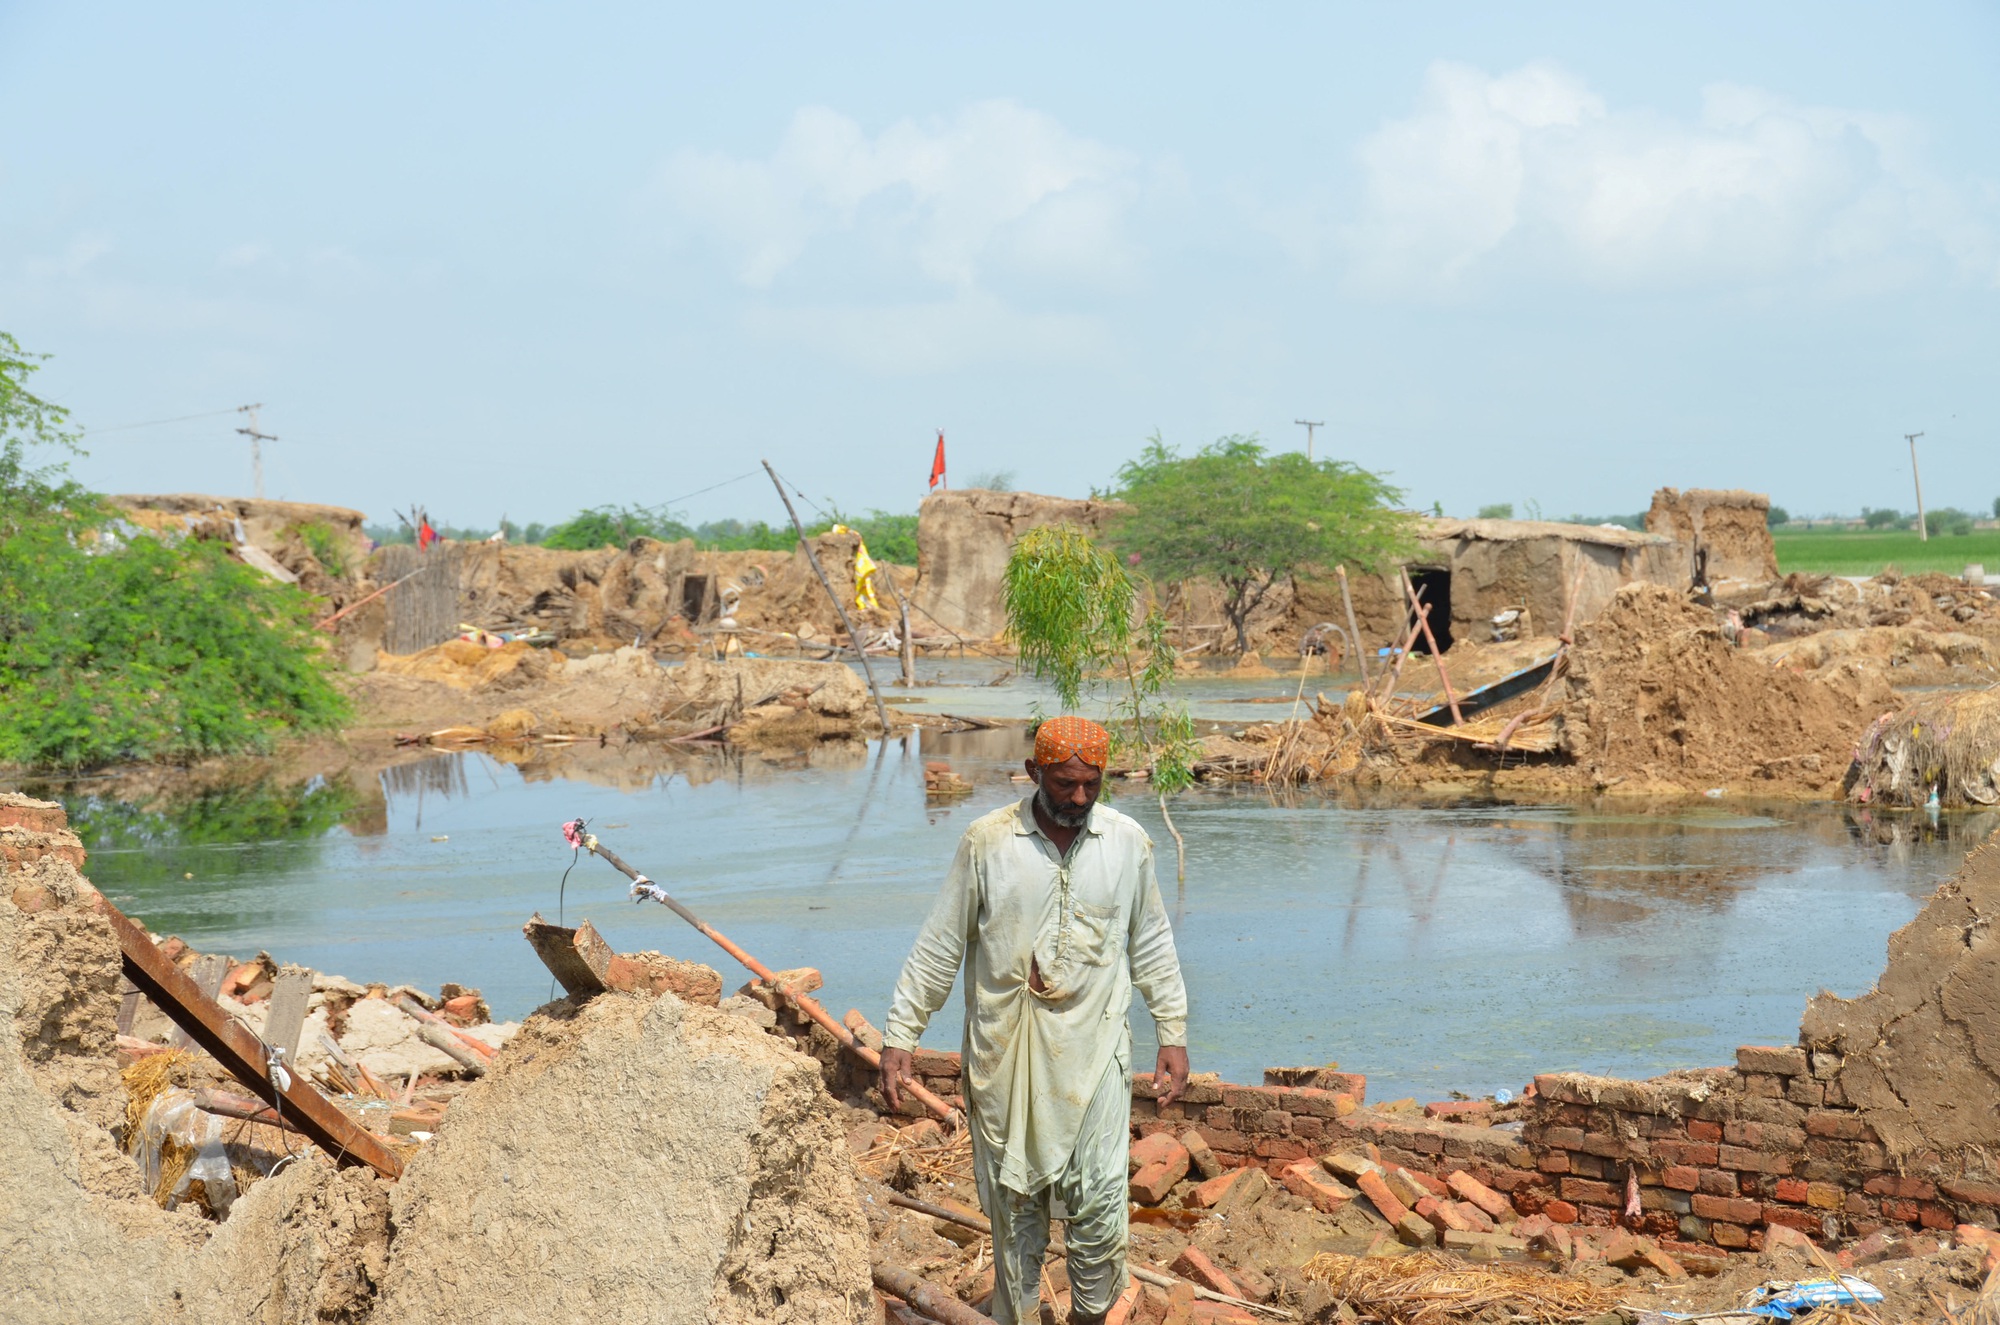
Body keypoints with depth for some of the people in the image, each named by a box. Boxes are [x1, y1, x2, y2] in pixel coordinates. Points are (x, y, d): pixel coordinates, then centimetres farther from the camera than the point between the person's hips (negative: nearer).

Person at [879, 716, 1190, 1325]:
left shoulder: (1128, 843, 1)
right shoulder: (986, 842, -4)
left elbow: (1151, 946, 12)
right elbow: (939, 946, 1)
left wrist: (1174, 1034, 11)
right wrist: (899, 1036, 0)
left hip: (1092, 1048, 0)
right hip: (1004, 1047, 0)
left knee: (1099, 1201, -5)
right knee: (1014, 1204, 8)